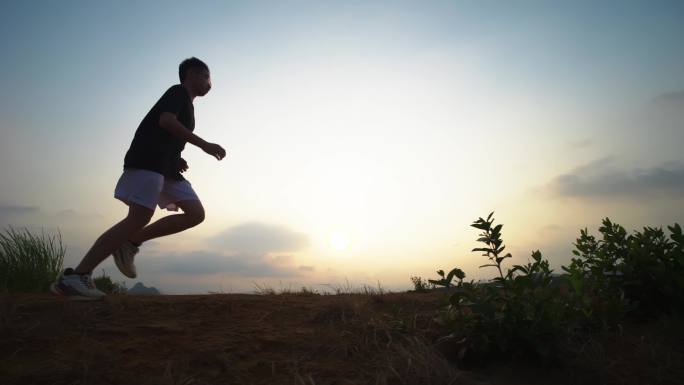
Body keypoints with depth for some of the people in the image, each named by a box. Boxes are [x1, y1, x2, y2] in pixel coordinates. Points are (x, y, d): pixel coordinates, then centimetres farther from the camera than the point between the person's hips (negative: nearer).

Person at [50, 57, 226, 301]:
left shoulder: (186, 105, 29)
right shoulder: (179, 91, 2)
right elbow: (166, 120, -18)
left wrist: (176, 159, 13)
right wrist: (204, 144, -19)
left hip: (165, 166, 10)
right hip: (147, 161, -10)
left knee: (196, 213, -2)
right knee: (139, 218, -20)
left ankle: (130, 243, -1)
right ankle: (74, 277, -17)